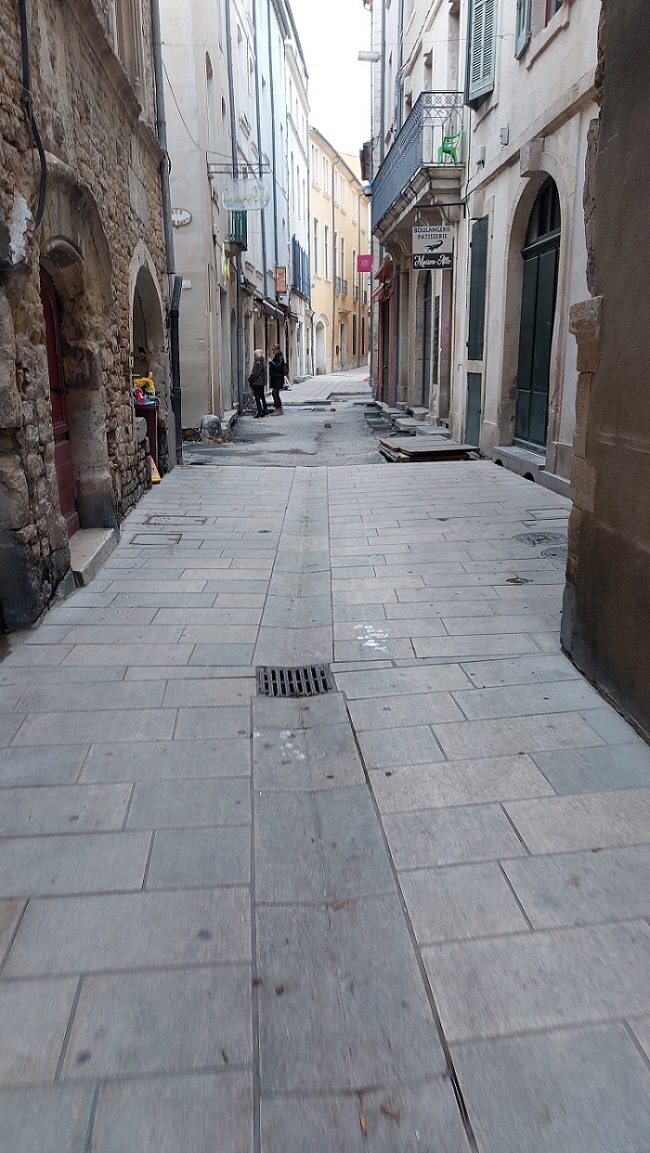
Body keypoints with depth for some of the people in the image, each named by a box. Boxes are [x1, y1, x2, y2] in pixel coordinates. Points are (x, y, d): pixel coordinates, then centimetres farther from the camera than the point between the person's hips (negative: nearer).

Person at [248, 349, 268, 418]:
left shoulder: (258, 363, -18)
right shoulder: (263, 363, 11)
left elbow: (255, 373, -20)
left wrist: (250, 379, -7)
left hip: (257, 383, -10)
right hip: (262, 382, 10)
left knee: (257, 397, -6)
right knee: (262, 397, 14)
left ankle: (259, 411, -6)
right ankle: (265, 410, 17)